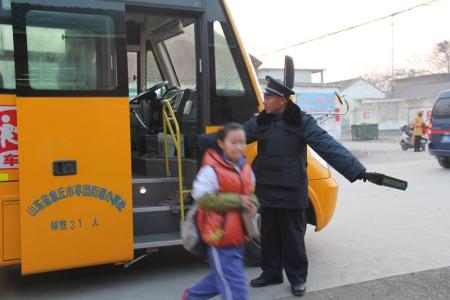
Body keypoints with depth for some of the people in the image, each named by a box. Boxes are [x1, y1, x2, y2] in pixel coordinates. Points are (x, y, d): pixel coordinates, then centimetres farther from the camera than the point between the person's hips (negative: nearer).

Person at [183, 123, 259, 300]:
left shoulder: (245, 168, 6)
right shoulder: (211, 169, -18)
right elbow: (202, 198, -21)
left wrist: (252, 204, -5)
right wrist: (236, 201, -23)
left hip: (238, 235, 8)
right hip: (220, 236, -8)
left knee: (223, 275, 21)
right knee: (233, 281, -3)